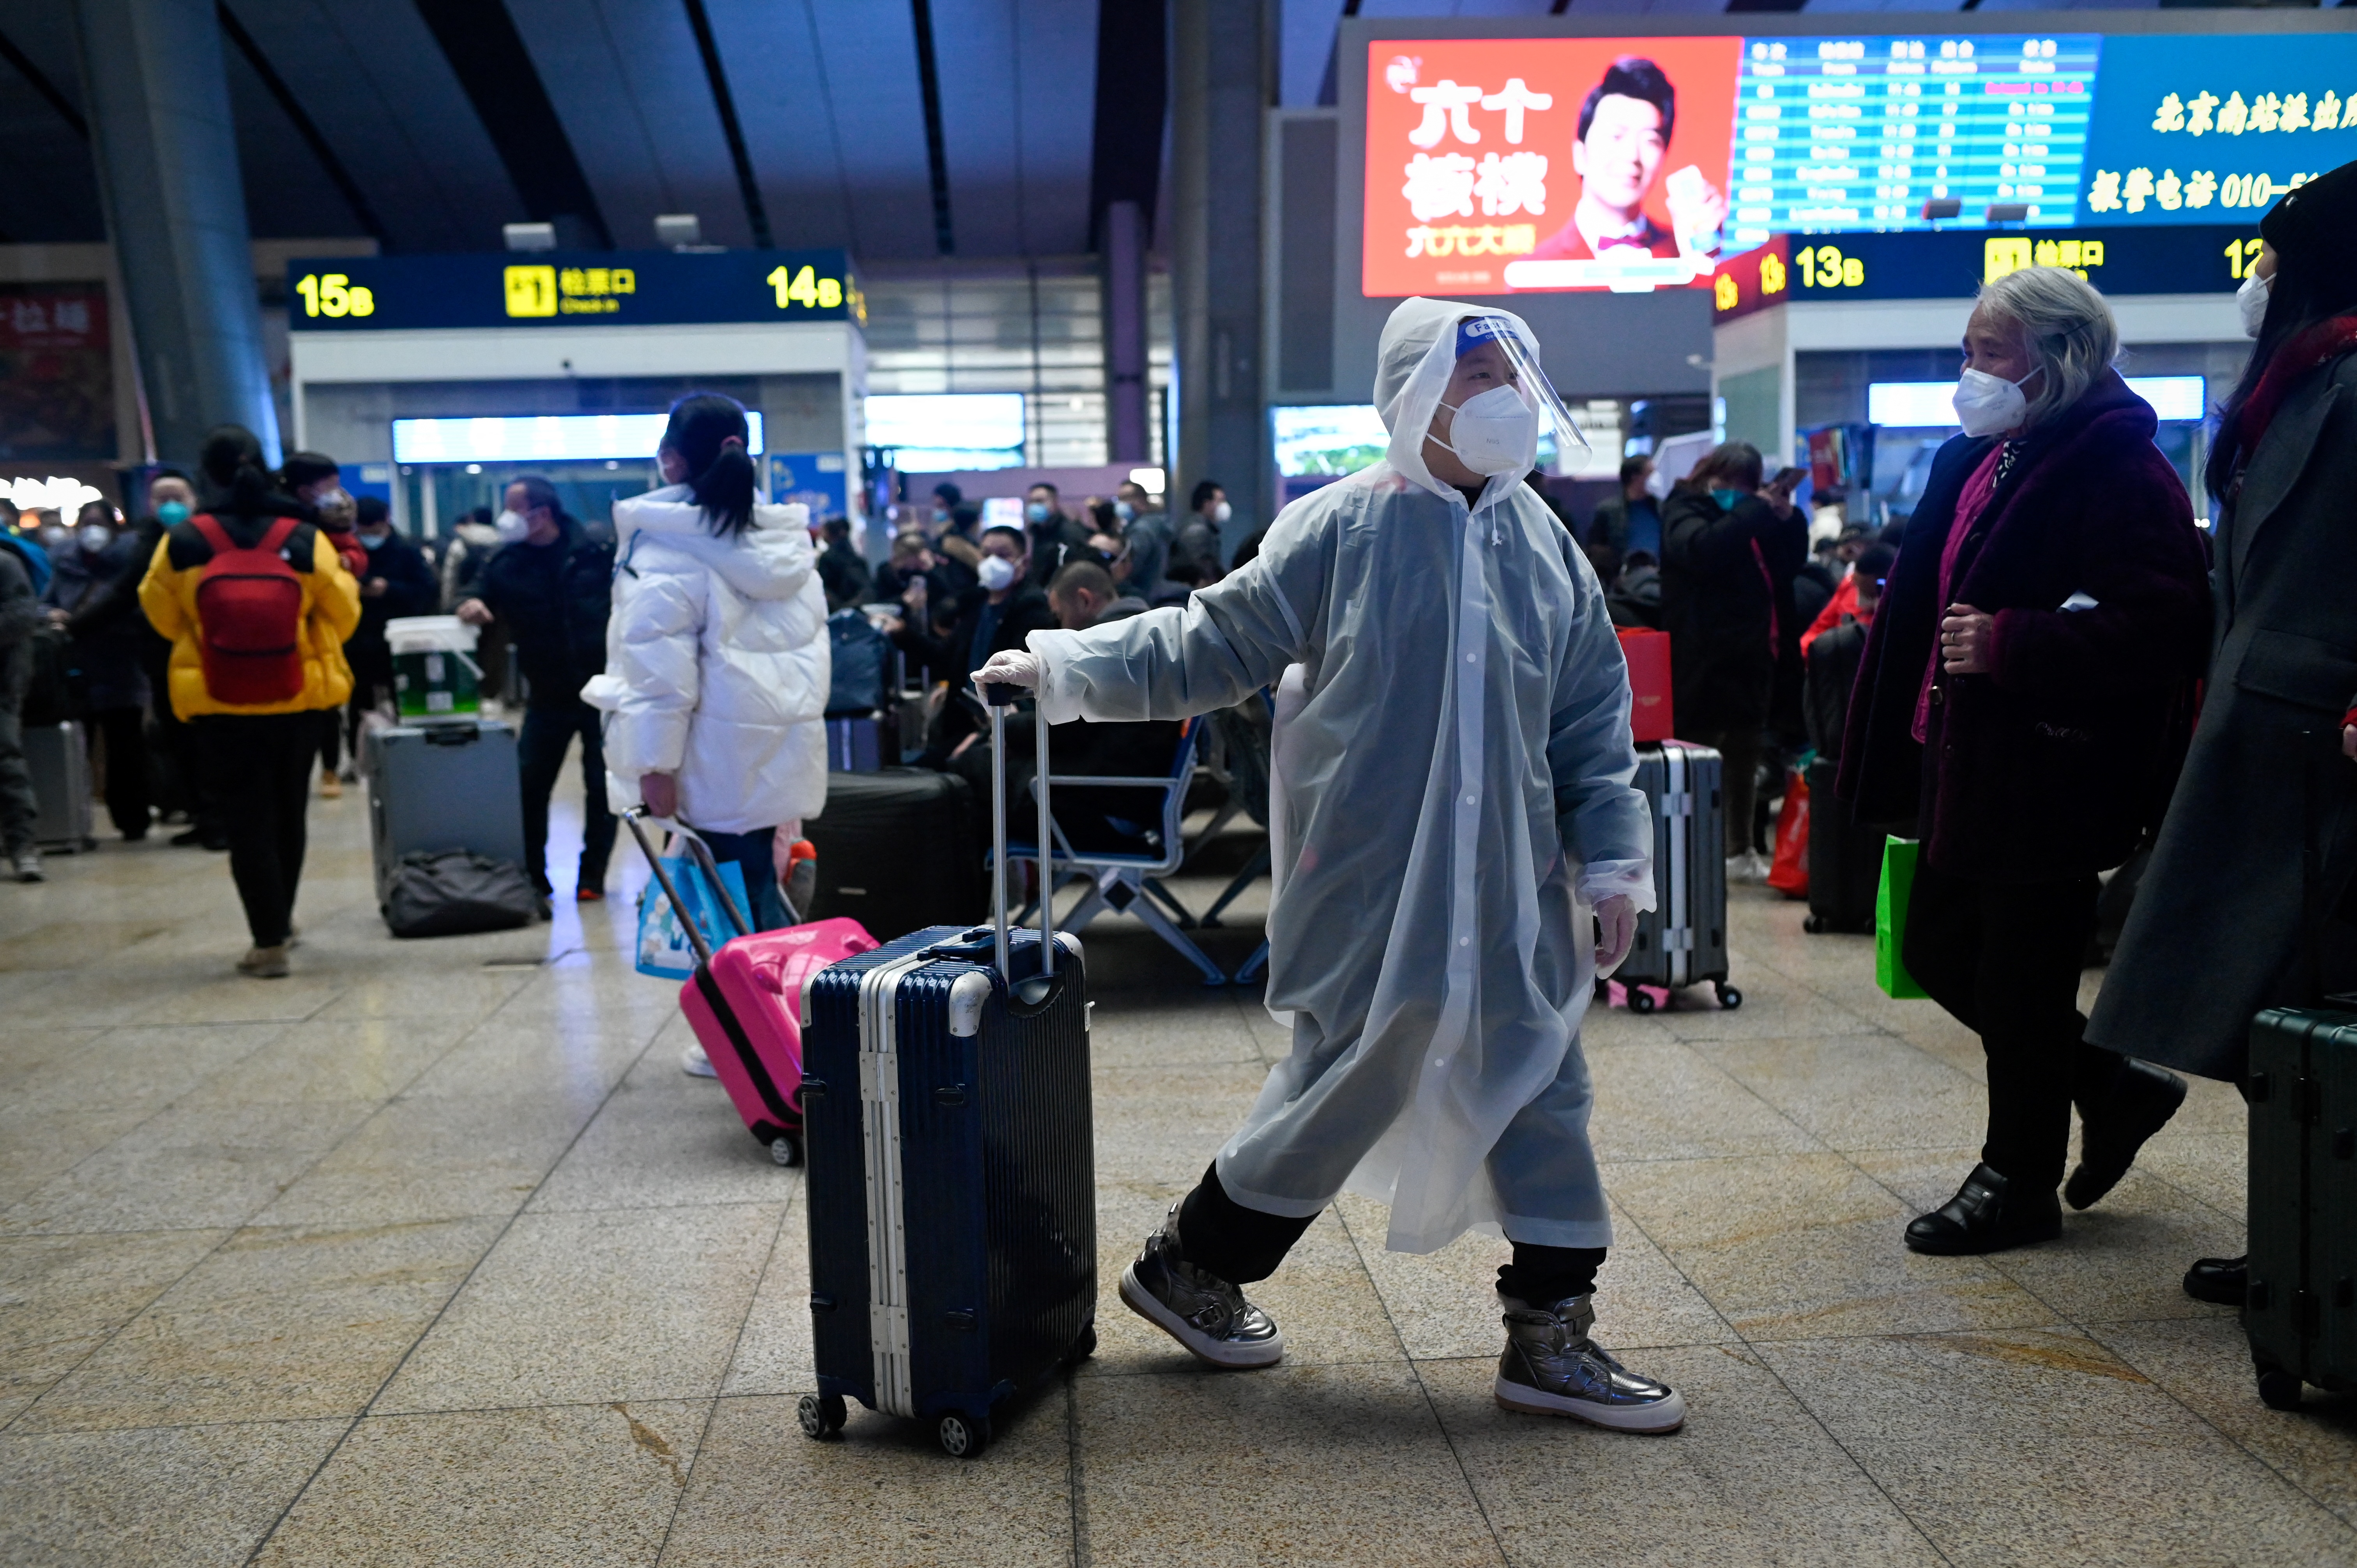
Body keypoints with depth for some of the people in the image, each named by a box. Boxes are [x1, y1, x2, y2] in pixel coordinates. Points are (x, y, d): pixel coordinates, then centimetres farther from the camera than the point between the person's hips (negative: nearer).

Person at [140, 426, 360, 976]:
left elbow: (162, 617, 5)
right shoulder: (305, 538, -9)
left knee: (246, 820, 5)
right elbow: (343, 615, 1)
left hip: (221, 707, -2)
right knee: (288, 811, 19)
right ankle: (281, 917, 35)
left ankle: (269, 941, 1)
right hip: (299, 701, 2)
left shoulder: (182, 544, -9)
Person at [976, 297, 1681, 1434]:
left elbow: (1593, 716, 10)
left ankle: (1551, 1336, 22)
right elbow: (1210, 644, -1)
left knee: (1539, 1084, 7)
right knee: (1354, 1079, 4)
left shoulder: (1543, 542, 7)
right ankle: (1190, 1264, 26)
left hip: (1510, 885, 5)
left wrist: (1611, 862, 7)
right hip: (1374, 879, -5)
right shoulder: (1341, 529, -8)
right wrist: (1065, 667, -1)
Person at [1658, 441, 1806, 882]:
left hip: (1752, 651, 7)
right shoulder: (1685, 509, -3)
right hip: (1704, 656, -7)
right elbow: (1701, 548, -25)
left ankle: (1741, 851, 24)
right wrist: (1754, 511, -23)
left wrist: (1788, 517, 0)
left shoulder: (1751, 514, 18)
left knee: (1744, 754, 14)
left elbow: (1792, 560, 15)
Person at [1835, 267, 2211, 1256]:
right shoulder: (1979, 461, 13)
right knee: (1939, 950, 16)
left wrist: (2008, 644, -27)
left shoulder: (2119, 471, -15)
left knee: (2021, 976, 2)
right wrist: (1906, 746, 16)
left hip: (2050, 774, -9)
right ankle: (2116, 1087, 34)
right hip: (1970, 760, 10)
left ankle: (2019, 1182, 21)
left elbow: (2154, 621, -24)